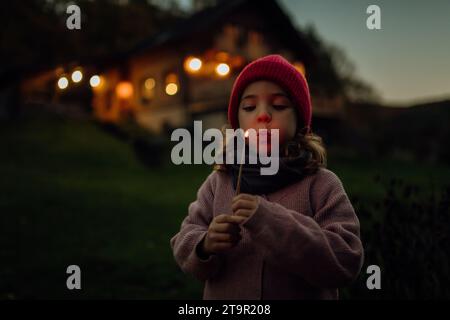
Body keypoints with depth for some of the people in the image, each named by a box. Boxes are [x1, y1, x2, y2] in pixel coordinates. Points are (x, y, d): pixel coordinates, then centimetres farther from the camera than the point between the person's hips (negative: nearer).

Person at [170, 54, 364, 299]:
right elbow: (184, 241, -3)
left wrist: (273, 222, -31)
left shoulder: (321, 185, -14)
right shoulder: (218, 182, -5)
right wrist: (205, 245, -25)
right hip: (221, 294, 2)